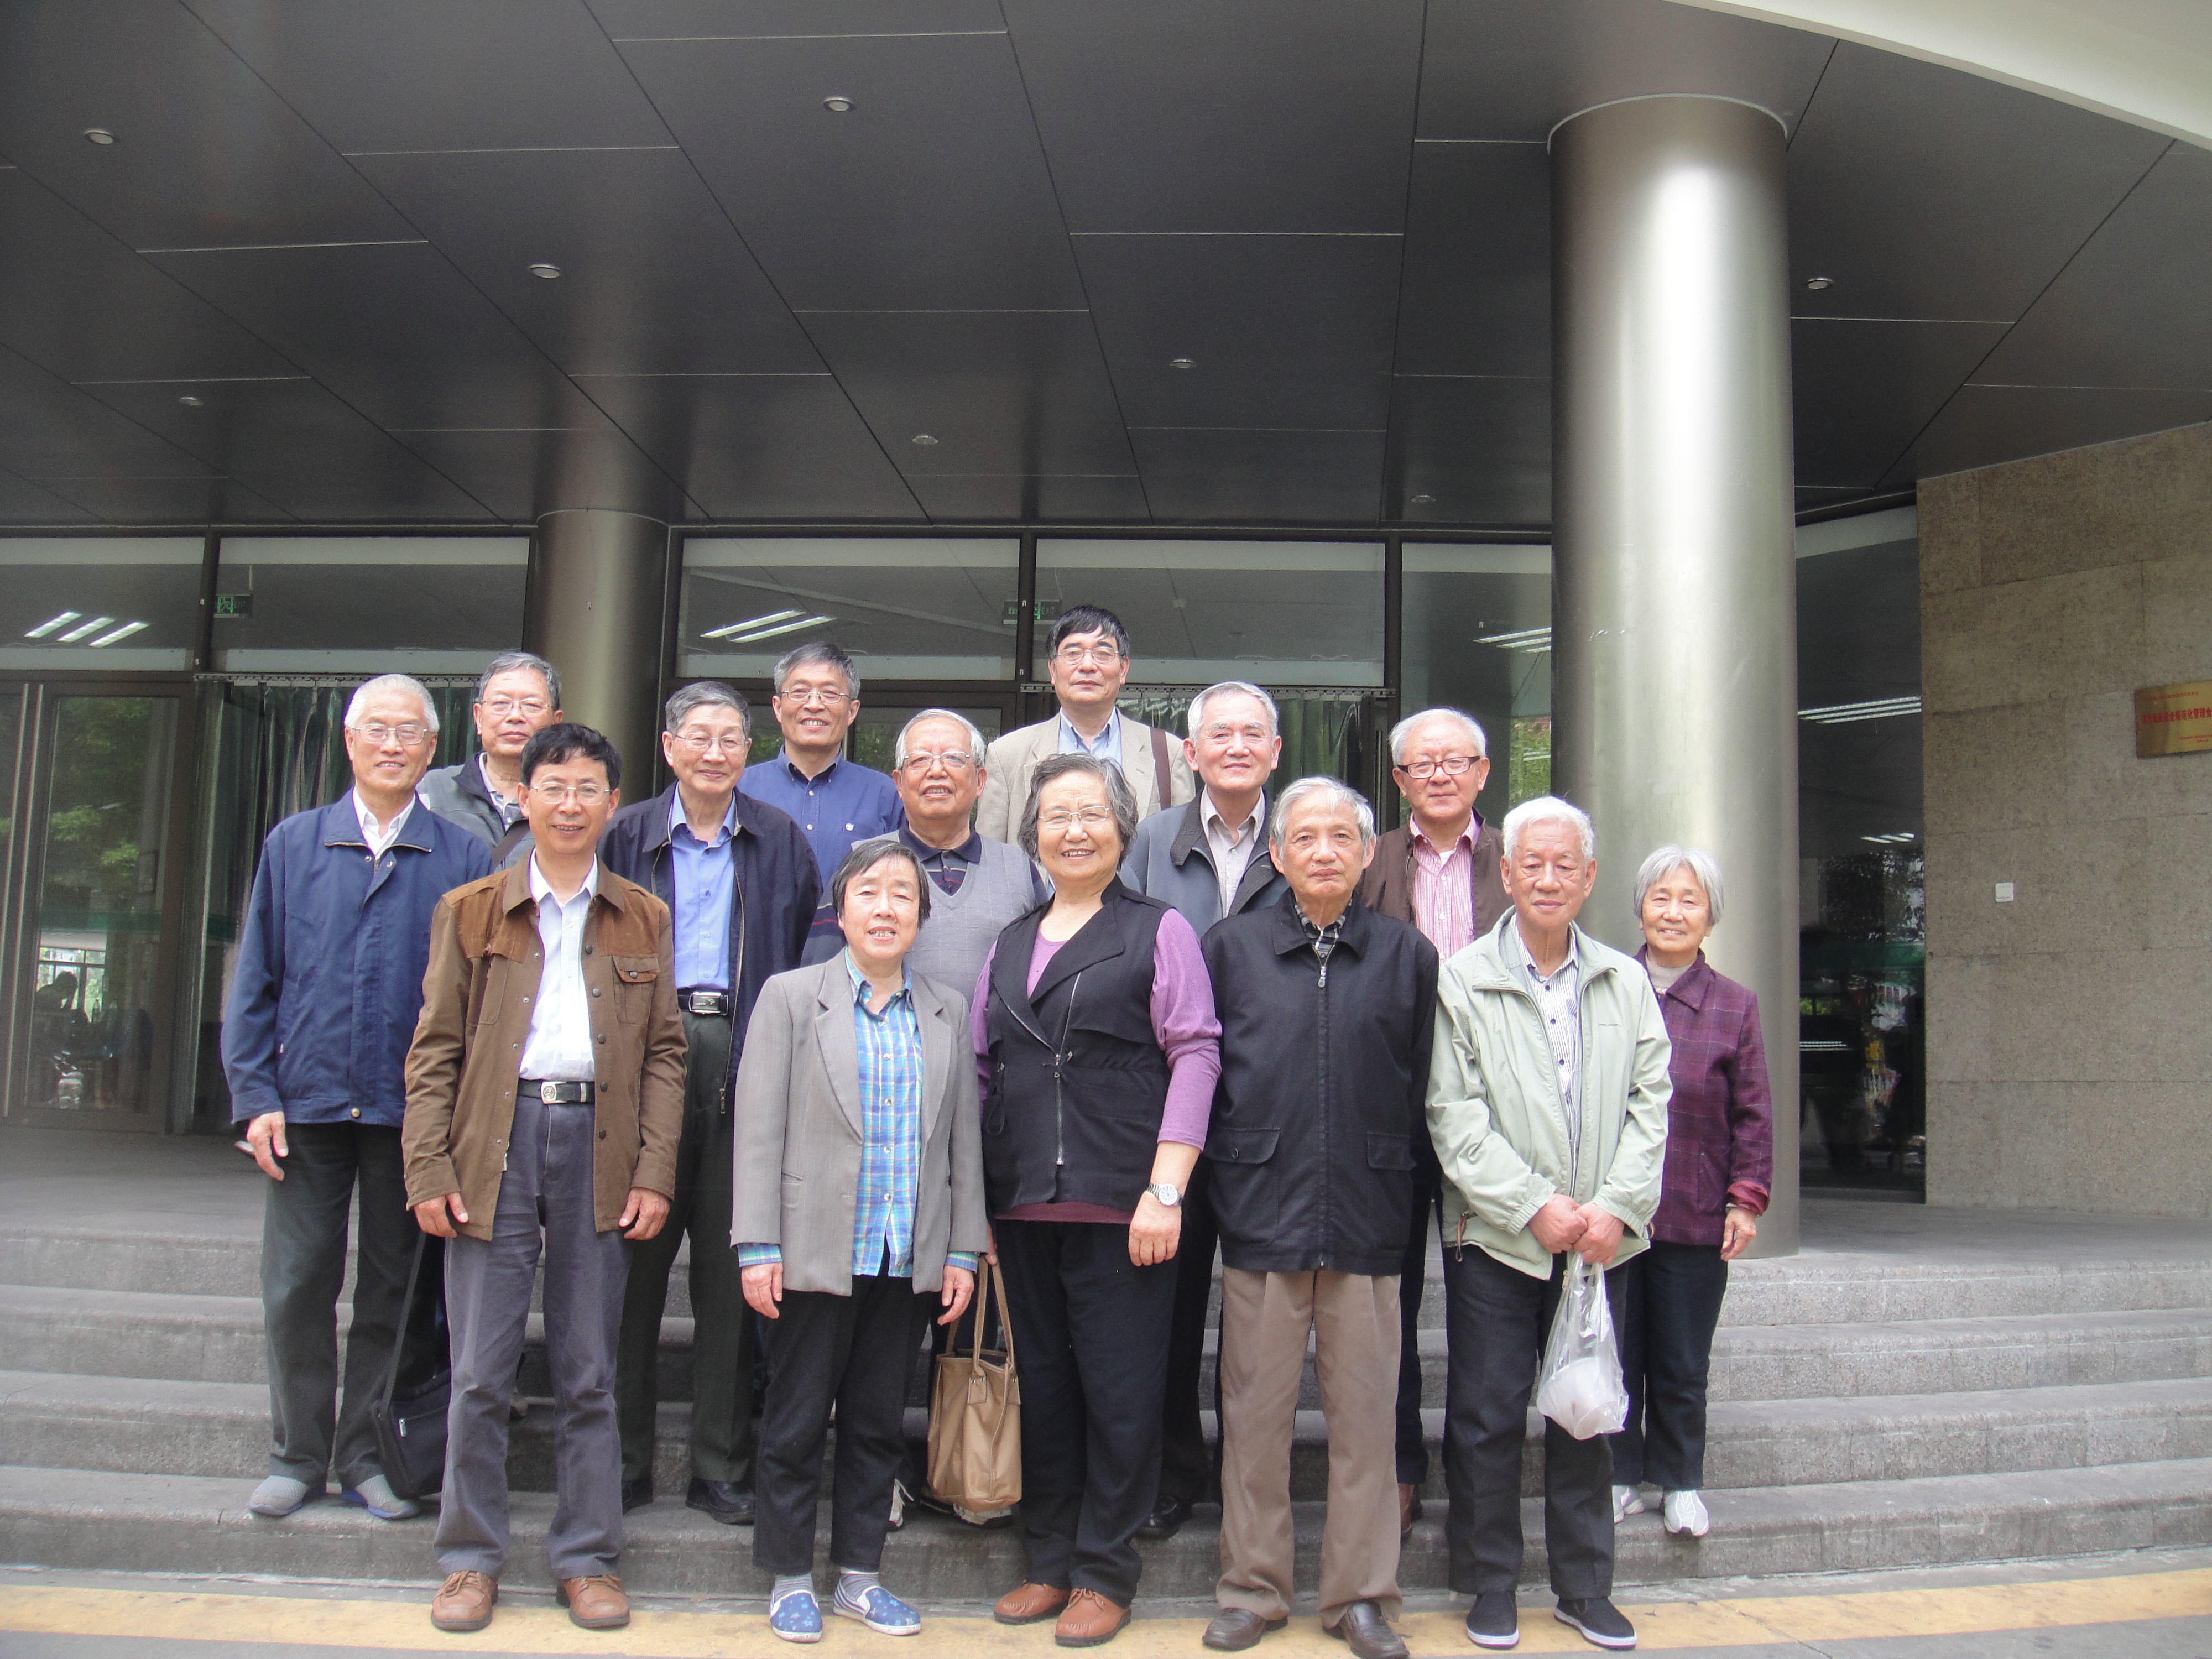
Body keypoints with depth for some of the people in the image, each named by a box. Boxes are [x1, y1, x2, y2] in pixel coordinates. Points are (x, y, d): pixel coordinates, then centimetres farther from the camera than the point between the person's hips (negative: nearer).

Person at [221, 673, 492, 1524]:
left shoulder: (462, 858, 1)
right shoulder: (292, 845, 7)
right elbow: (255, 978, 7)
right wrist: (255, 1094, -2)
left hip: (411, 1110, -1)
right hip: (307, 1103, 1)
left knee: (393, 1291, 9)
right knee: (297, 1287, 7)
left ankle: (368, 1455, 22)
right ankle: (298, 1454, 22)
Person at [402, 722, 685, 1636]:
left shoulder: (644, 920, 11)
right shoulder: (470, 910, 8)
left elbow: (664, 1054, 8)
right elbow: (434, 1050, 5)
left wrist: (655, 1174, -1)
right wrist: (429, 1171, -4)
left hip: (598, 1147, 1)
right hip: (497, 1140, 0)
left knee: (590, 1373, 7)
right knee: (480, 1370, 3)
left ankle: (588, 1559, 18)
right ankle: (470, 1559, 18)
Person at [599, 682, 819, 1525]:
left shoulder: (782, 842, 11)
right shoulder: (626, 836, 10)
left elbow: (809, 960, 9)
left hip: (744, 1057, 0)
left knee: (730, 1269, 4)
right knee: (634, 1260, 2)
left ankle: (722, 1470, 13)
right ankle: (623, 1462, 15)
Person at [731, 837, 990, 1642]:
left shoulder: (949, 1011, 9)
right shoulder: (790, 997, 0)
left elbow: (964, 1138, 10)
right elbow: (759, 1130, -4)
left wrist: (963, 1251, 6)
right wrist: (758, 1247, -9)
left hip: (909, 1263, 3)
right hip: (816, 1255, -3)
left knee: (879, 1424, 12)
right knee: (796, 1424, 6)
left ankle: (859, 1574, 26)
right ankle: (790, 1578, 22)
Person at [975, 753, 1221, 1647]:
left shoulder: (1158, 929, 2)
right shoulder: (1009, 945, 16)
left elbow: (1194, 1056, -5)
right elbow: (981, 1066, 15)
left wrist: (1165, 1189, -13)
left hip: (1119, 1201, -4)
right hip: (1021, 1203, 5)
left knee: (1118, 1390, 2)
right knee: (1041, 1386, 12)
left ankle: (1104, 1573, 16)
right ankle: (1049, 1562, 25)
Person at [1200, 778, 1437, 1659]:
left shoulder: (1408, 955, 7)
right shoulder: (1231, 946, 7)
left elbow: (1424, 1090, 10)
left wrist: (1393, 1174, 6)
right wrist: (1222, 1171, 7)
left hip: (1368, 1218, 0)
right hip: (1261, 1213, 0)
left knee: (1365, 1413, 5)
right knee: (1255, 1412, 6)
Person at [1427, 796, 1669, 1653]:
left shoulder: (1626, 982, 9)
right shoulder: (1462, 980, -2)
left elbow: (1650, 1102, 6)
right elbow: (1455, 1117, -7)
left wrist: (1617, 1206, -7)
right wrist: (1534, 1206, -13)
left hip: (1601, 1239, 3)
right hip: (1495, 1237, -3)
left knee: (1589, 1413, 11)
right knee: (1488, 1418, 4)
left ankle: (1585, 1585, 25)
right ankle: (1489, 1585, 19)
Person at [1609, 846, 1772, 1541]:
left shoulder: (1734, 1005, 2)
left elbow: (1753, 1114, 5)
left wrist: (1747, 1199, -2)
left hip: (1694, 1216, 0)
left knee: (1682, 1364, 9)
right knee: (1615, 1353, 8)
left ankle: (1680, 1482, 25)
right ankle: (1619, 1476, 23)